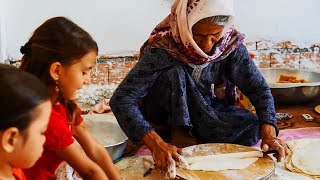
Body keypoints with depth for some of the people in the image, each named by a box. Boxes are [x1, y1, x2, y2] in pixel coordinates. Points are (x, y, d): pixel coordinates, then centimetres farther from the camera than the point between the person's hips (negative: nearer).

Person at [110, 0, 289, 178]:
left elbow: (259, 88, -16)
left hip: (205, 112, 4)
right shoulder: (162, 49, -30)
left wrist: (269, 134, -34)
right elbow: (121, 100, -36)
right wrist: (156, 144, -49)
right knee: (175, 73, -32)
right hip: (165, 114, -3)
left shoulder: (230, 43, -19)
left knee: (251, 127, -22)